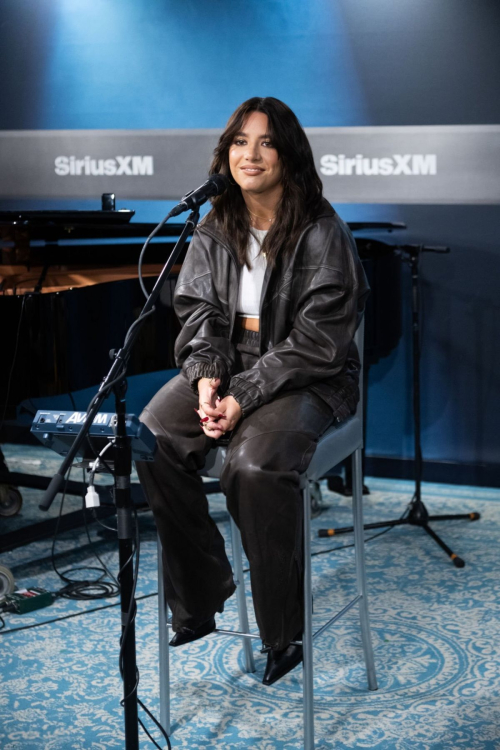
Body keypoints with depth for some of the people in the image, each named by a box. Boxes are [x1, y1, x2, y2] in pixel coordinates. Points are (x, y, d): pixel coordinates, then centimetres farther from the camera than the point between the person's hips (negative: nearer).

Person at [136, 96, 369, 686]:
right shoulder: (215, 229, 7)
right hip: (228, 366, 6)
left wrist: (244, 395, -22)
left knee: (254, 467, -33)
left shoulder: (321, 232, -11)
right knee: (151, 442, -19)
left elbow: (316, 340, -16)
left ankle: (283, 631, -13)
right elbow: (199, 311, 6)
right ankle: (200, 599, -3)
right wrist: (206, 376, -15)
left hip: (307, 379, -6)